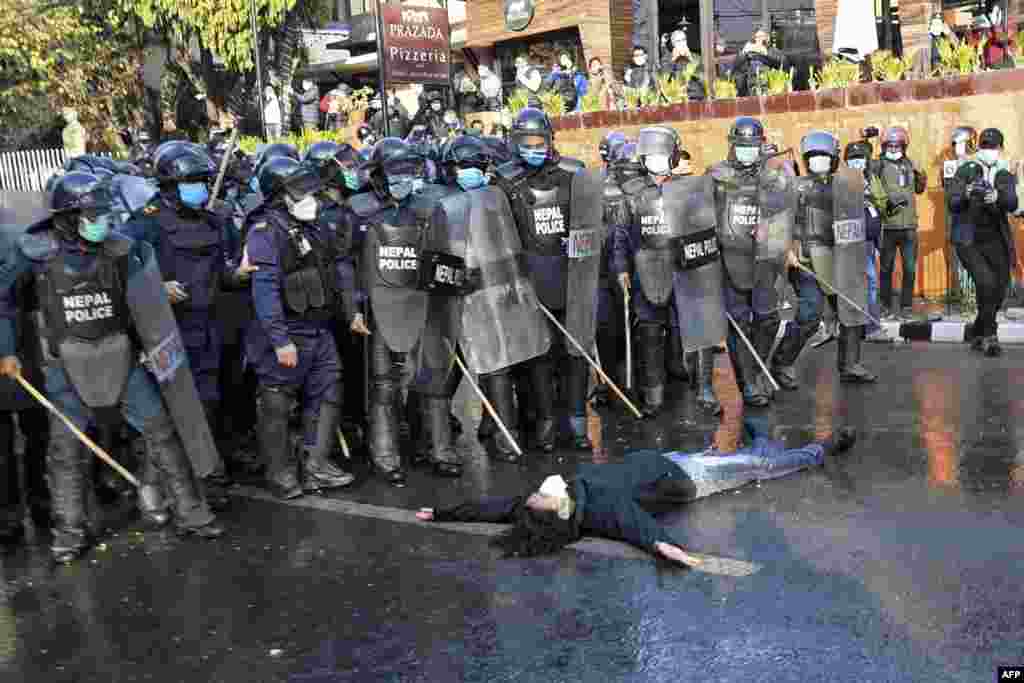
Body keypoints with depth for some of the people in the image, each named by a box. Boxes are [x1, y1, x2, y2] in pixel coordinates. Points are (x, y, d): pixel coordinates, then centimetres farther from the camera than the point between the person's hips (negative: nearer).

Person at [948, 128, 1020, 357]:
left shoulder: (1005, 176, 7)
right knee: (986, 282, -20)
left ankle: (979, 334, 28)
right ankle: (989, 336, -6)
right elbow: (953, 204, -6)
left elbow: (1012, 204, -11)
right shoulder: (965, 171, 2)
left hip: (996, 242, 3)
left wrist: (997, 197, -32)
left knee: (998, 291, 7)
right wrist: (967, 194, -27)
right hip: (969, 242, -3)